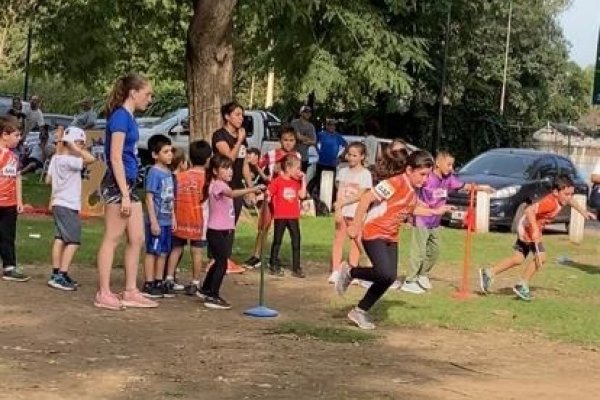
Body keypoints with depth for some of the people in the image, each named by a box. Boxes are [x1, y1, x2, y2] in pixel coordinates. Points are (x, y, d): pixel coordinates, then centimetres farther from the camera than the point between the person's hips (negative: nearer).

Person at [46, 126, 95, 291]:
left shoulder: (56, 159, 8)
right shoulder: (69, 161, -18)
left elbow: (48, 179, 18)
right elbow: (91, 159, -28)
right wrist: (75, 148, -18)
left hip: (58, 204, 10)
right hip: (68, 206, -10)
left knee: (60, 238, 14)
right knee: (73, 241, -9)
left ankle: (56, 273, 19)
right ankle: (61, 276, -15)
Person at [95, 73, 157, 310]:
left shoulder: (129, 117, 14)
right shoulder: (120, 116, -13)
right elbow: (115, 158, -18)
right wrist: (124, 195, -20)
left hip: (128, 184, 9)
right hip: (117, 185, -9)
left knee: (137, 239, 10)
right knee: (112, 239, -3)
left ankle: (130, 292, 15)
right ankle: (104, 294, 3)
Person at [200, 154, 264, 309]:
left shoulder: (222, 185, 16)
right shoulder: (217, 185, -18)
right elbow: (232, 194, -37)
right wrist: (252, 189, -48)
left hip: (226, 231, 10)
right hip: (217, 231, -10)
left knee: (220, 262, 20)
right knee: (222, 263, -9)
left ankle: (206, 290, 35)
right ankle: (212, 297, -4)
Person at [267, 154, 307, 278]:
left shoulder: (296, 182, 9)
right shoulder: (278, 181, -8)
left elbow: (302, 195, 0)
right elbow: (268, 195, -5)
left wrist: (303, 180, -1)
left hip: (293, 216, 5)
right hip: (280, 216, -5)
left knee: (296, 241, 3)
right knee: (277, 241, 7)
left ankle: (296, 268, 7)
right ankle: (274, 266, 16)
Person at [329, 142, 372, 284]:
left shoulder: (365, 173, -3)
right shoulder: (343, 171, 8)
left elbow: (360, 195, -11)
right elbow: (339, 192, 2)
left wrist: (342, 203, -15)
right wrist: (338, 209, -10)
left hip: (356, 213, -3)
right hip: (342, 212, 3)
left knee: (355, 241, 3)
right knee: (338, 240, 3)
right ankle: (335, 271, 4)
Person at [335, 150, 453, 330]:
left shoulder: (413, 189, 6)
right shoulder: (395, 183, -21)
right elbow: (366, 199, -24)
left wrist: (434, 211, 19)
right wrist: (355, 225, -23)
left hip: (391, 237, 9)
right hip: (374, 234, -9)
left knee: (388, 278, 3)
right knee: (386, 274, -23)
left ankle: (360, 312, 17)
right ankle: (349, 272, 2)